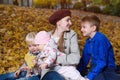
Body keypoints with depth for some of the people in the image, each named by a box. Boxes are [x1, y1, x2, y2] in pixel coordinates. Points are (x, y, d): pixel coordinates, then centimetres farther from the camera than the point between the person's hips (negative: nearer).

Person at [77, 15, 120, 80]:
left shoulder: (101, 39, -17)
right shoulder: (88, 41, 6)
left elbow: (102, 62, -22)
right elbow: (84, 60, 14)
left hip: (106, 69, -6)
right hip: (95, 68, 6)